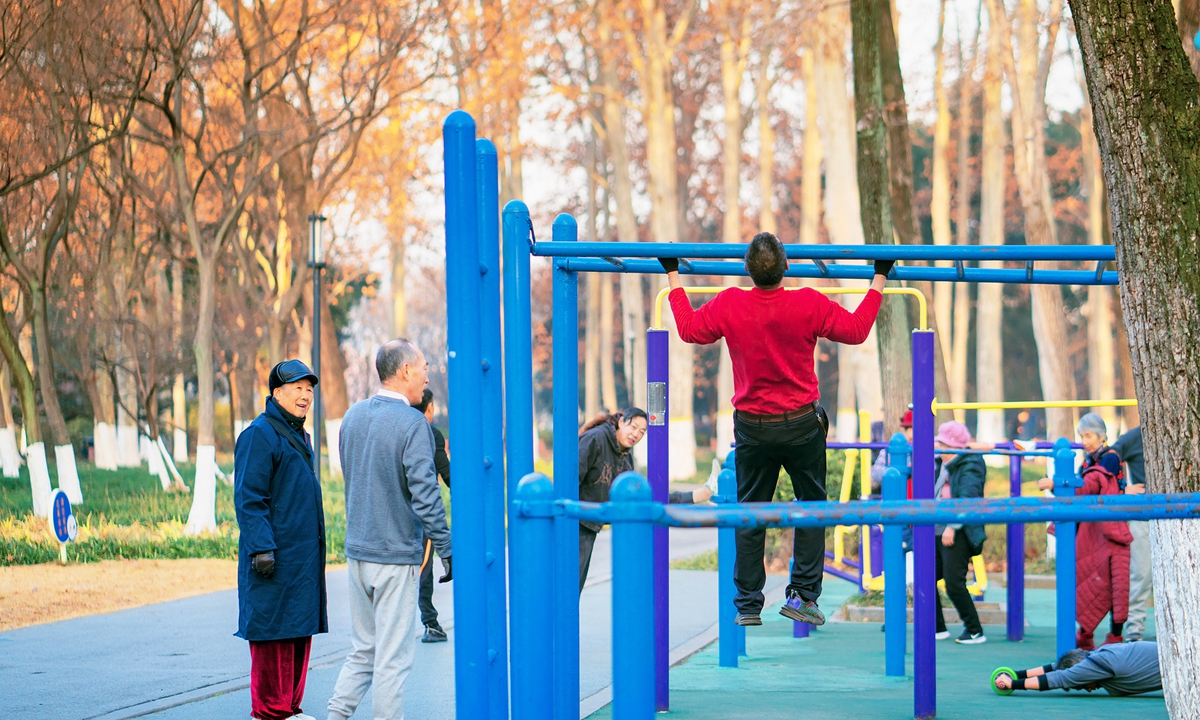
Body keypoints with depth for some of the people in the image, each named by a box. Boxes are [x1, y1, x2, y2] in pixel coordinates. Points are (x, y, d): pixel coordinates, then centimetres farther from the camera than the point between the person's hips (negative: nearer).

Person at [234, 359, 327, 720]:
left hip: (304, 555, 9)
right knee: (273, 629, -7)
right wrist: (261, 548, -22)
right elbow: (249, 499, -16)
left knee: (300, 630, 10)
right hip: (276, 555, -9)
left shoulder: (299, 436, 18)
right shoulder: (259, 435, -11)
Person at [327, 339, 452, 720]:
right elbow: (424, 494, -18)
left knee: (363, 648, 16)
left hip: (357, 549, 7)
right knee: (393, 655, -1)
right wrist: (446, 550, -12)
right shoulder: (412, 423, -15)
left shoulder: (353, 415, 8)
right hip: (397, 554, -7)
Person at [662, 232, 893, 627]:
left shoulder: (729, 305, -11)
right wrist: (879, 279, 9)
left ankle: (748, 604, 10)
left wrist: (673, 276, 18)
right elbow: (857, 330, -1)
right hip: (801, 425, -1)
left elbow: (689, 328, 7)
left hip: (751, 427, 2)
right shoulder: (809, 305, -15)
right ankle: (802, 594, 7)